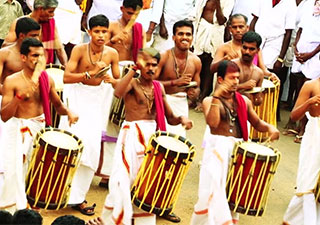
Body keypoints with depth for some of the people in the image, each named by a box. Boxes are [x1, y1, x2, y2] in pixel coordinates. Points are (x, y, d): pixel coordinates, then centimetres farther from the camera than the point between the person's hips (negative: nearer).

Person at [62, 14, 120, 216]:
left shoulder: (112, 53, -7)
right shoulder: (79, 50, -16)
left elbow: (119, 82, 1)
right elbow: (66, 77, -22)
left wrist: (111, 80, -22)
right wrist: (90, 74, -32)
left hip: (97, 97, 3)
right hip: (76, 94, -3)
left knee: (92, 146, -5)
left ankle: (78, 197, 5)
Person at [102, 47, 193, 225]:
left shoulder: (159, 88, 11)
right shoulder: (132, 83, -5)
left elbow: (170, 118, 13)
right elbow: (118, 93, -30)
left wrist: (181, 119, -9)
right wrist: (135, 69, -29)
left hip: (153, 135, 6)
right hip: (132, 134, -6)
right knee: (124, 178, -10)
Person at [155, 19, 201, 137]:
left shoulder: (196, 61, 2)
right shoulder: (164, 57, -12)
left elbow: (197, 87, 14)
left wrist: (194, 93, -9)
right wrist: (175, 82, -24)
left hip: (182, 103, 4)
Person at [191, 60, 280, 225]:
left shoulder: (244, 101, 13)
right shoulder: (209, 101, -1)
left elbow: (257, 123, 18)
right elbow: (213, 122, -18)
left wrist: (269, 127, -4)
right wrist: (216, 97, -22)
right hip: (218, 148, -5)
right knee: (215, 189, -16)